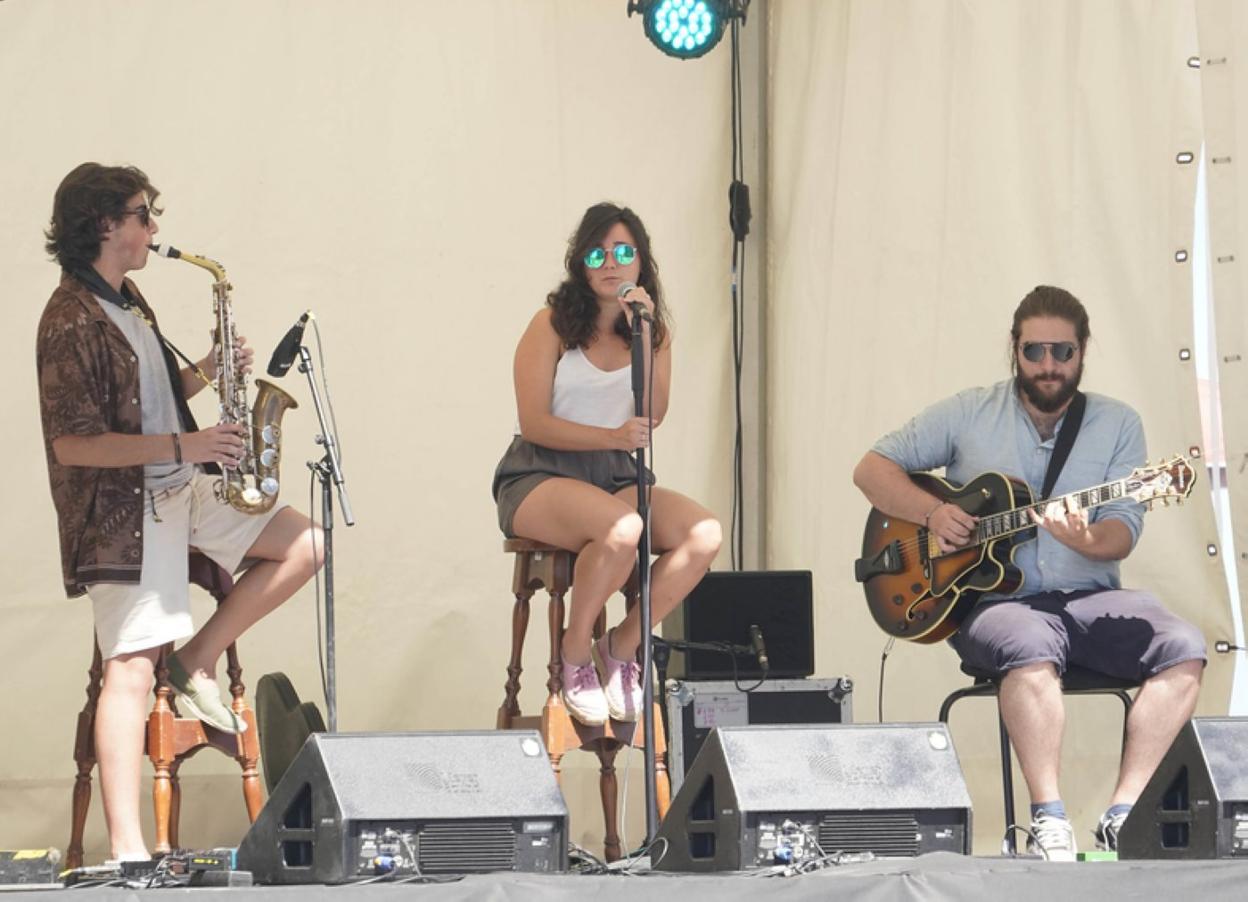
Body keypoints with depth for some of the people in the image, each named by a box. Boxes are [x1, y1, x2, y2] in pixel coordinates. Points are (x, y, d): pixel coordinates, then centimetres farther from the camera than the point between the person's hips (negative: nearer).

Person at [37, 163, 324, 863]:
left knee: (304, 545, 5)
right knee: (132, 668, -12)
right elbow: (73, 443, -21)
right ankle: (126, 846, -14)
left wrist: (204, 375, 5)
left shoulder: (129, 304, 13)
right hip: (124, 509, -9)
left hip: (181, 489, 9)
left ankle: (198, 662, 11)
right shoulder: (72, 321, -16)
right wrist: (183, 447, -22)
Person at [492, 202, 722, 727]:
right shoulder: (552, 325, -1)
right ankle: (574, 658, -16)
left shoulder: (653, 329, 11)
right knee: (621, 528, -38)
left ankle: (622, 645, -7)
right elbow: (533, 424, -9)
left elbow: (654, 416, -4)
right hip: (540, 477, -5)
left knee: (706, 534, -23)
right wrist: (612, 437, -22)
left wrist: (644, 335, -12)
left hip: (617, 479, 5)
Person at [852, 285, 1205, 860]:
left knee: (1183, 649, -25)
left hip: (1086, 597, 3)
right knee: (1030, 647, -39)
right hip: (992, 598, -3)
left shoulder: (1118, 426, 9)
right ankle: (1048, 819, -34)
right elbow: (872, 469, 9)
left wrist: (1087, 541, -25)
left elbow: (1123, 530, -1)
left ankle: (1123, 817, -25)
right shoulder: (969, 415, 7)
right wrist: (932, 513, -9)